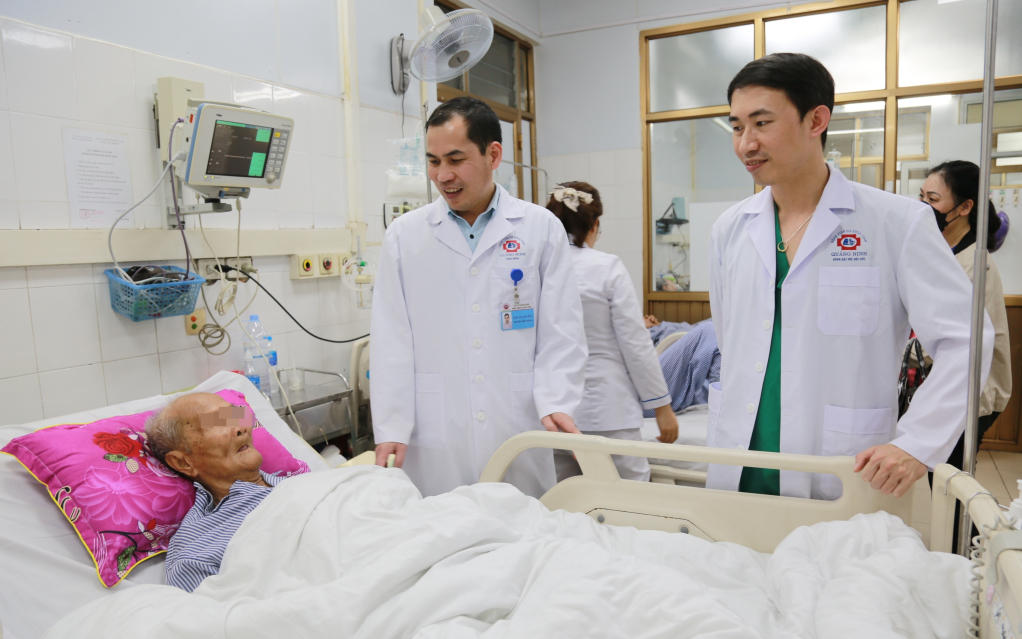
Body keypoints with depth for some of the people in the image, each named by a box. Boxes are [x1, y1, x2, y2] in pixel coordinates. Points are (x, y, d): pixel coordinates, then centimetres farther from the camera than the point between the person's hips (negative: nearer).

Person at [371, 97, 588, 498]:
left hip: (520, 439, 0)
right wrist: (390, 428, -4)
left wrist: (555, 403, -11)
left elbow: (561, 333, 2)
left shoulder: (542, 229, 4)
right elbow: (392, 343, 3)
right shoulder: (404, 236, 5)